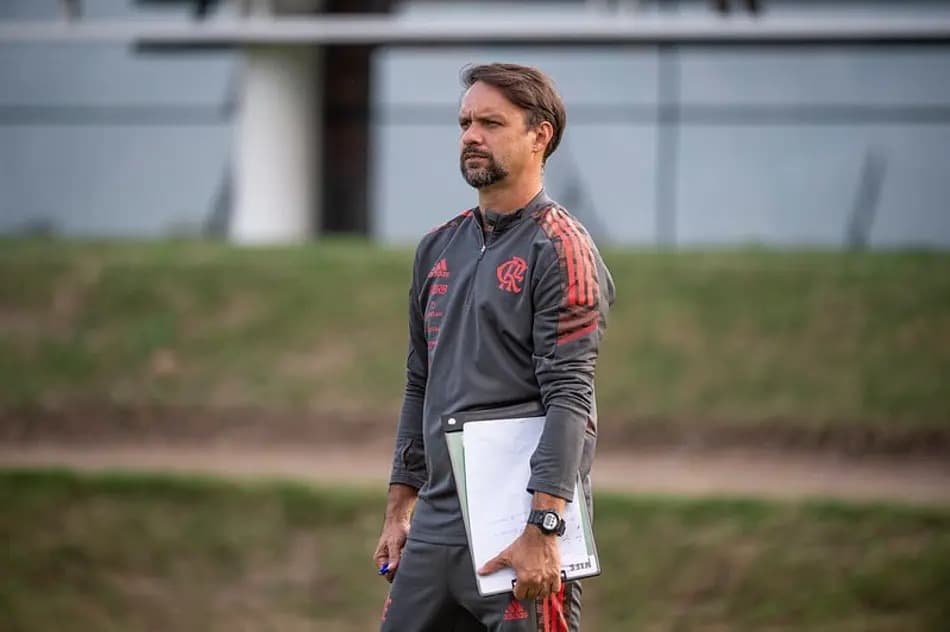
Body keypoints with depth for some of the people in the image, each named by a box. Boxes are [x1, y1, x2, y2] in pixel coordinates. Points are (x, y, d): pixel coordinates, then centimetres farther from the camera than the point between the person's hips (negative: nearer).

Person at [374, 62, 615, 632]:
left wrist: (541, 531, -23)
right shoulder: (439, 248, 15)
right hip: (435, 525, 7)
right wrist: (399, 510, 18)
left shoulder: (561, 251, -8)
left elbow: (568, 397, -16)